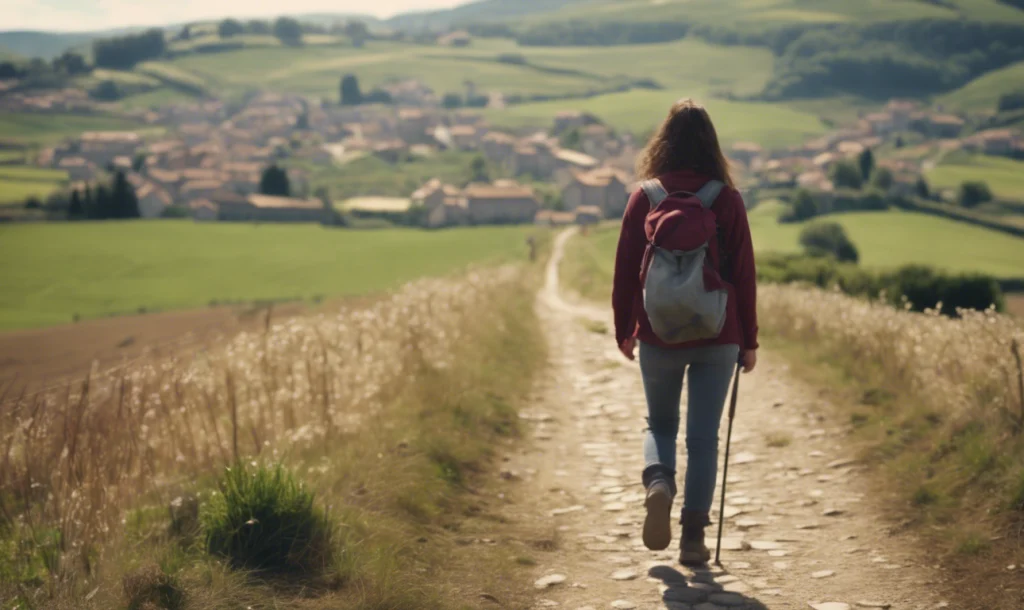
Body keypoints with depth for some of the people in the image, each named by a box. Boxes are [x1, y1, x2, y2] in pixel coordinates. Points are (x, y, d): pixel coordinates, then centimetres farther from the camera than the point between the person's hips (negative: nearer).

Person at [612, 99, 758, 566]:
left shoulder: (644, 198, -4)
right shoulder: (727, 201, -5)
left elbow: (625, 269, 0)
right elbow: (743, 273, -2)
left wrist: (624, 330, 13)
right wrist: (749, 340, 7)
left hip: (658, 336, 1)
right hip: (717, 338, 0)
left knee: (660, 423, 20)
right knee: (704, 435, 8)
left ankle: (659, 483, -10)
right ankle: (693, 539, 7)